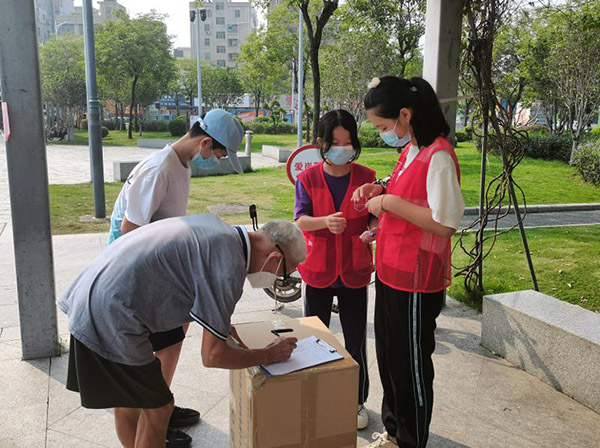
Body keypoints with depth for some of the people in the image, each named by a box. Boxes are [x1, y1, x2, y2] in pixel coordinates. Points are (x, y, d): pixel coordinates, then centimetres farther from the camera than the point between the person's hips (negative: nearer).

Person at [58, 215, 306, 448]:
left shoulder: (216, 226, 6)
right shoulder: (229, 267, -20)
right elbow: (213, 356, -13)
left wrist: (224, 328, 22)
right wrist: (268, 355, 0)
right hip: (110, 320, -9)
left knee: (127, 400, 25)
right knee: (157, 408, 7)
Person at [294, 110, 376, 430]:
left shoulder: (366, 177, -3)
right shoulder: (308, 178, -4)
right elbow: (300, 220, -13)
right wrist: (325, 222, -33)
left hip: (354, 271, 0)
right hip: (318, 271, 1)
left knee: (355, 341, 9)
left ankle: (358, 401, 29)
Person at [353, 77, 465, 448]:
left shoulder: (439, 156, -19)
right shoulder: (409, 150, 9)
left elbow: (446, 223, -24)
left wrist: (391, 203, -20)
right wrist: (382, 191, 5)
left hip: (416, 281, -9)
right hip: (390, 272, 9)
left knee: (411, 365, 8)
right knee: (388, 358, 20)